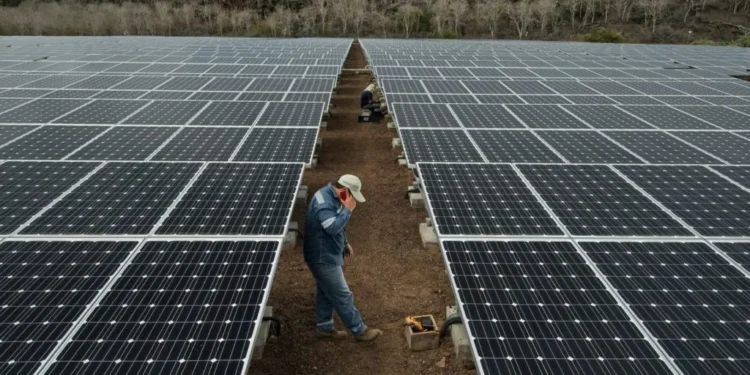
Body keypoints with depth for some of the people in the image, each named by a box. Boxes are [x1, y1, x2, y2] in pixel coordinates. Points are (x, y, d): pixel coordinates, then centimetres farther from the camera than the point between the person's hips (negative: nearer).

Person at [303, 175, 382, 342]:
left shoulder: (332, 197, 6)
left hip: (327, 255, 10)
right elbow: (333, 228, -36)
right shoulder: (323, 202, -27)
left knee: (326, 293, 20)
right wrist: (348, 209, -28)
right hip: (323, 258, -10)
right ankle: (360, 330, 12)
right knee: (343, 296, 1)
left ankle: (324, 327, 34)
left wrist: (344, 243, 19)